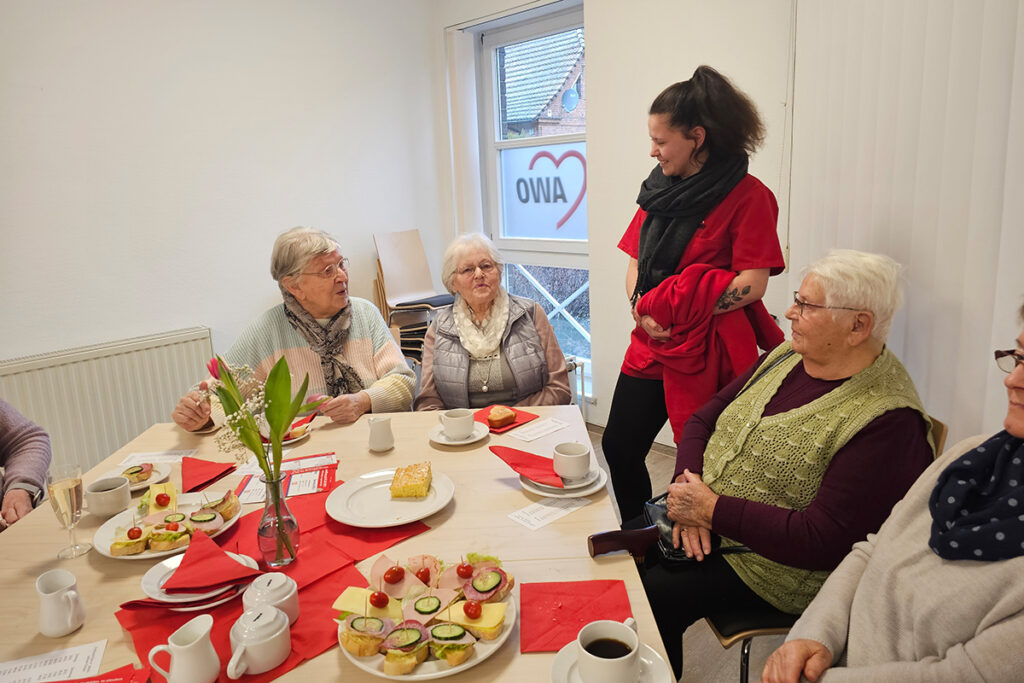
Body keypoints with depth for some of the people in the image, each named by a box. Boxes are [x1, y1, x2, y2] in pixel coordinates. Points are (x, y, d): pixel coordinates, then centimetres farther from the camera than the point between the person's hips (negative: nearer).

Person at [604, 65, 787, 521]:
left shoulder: (747, 196, -8)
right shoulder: (660, 190, 12)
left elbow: (752, 284, -16)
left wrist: (673, 311, -16)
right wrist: (642, 311, -7)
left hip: (708, 352, -6)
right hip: (650, 346, 7)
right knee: (619, 446, 9)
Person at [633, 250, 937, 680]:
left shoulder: (886, 421, -22)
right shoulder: (786, 357, 2)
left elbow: (823, 540, -26)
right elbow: (703, 419, 6)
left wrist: (712, 510, -23)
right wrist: (688, 485, -12)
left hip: (775, 564, -7)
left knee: (652, 599, -20)